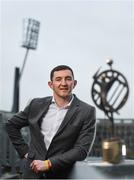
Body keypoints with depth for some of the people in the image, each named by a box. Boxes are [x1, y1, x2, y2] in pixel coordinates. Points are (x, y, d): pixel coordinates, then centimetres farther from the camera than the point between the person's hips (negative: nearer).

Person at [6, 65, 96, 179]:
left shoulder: (87, 112, -7)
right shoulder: (37, 105, 3)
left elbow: (82, 150, -11)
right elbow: (11, 125, 15)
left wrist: (48, 164, -14)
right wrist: (24, 151, 6)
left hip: (61, 175, -2)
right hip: (32, 172, 2)